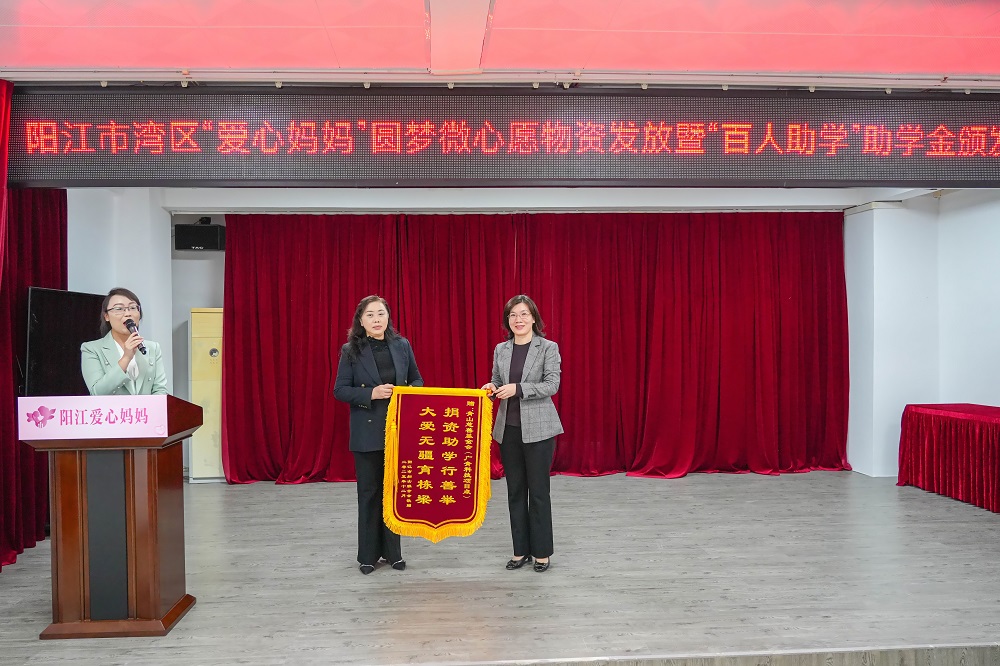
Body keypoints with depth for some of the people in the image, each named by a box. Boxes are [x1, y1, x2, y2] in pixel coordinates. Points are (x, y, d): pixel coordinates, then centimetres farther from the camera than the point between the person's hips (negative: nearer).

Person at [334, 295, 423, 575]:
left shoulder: (402, 345, 4)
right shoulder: (351, 351, -3)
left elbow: (417, 379, 13)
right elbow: (340, 390, -5)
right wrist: (371, 394, -19)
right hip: (367, 432, -2)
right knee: (369, 492, 6)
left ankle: (393, 551, 22)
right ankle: (368, 555, 19)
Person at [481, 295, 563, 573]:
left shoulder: (548, 348, -4)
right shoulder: (500, 350, 9)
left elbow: (552, 385, -11)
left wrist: (518, 389, -22)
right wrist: (492, 388, -7)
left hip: (538, 428, -4)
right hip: (508, 428, 5)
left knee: (538, 491, 1)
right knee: (515, 491, 10)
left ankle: (542, 552, 14)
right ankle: (521, 550, 20)